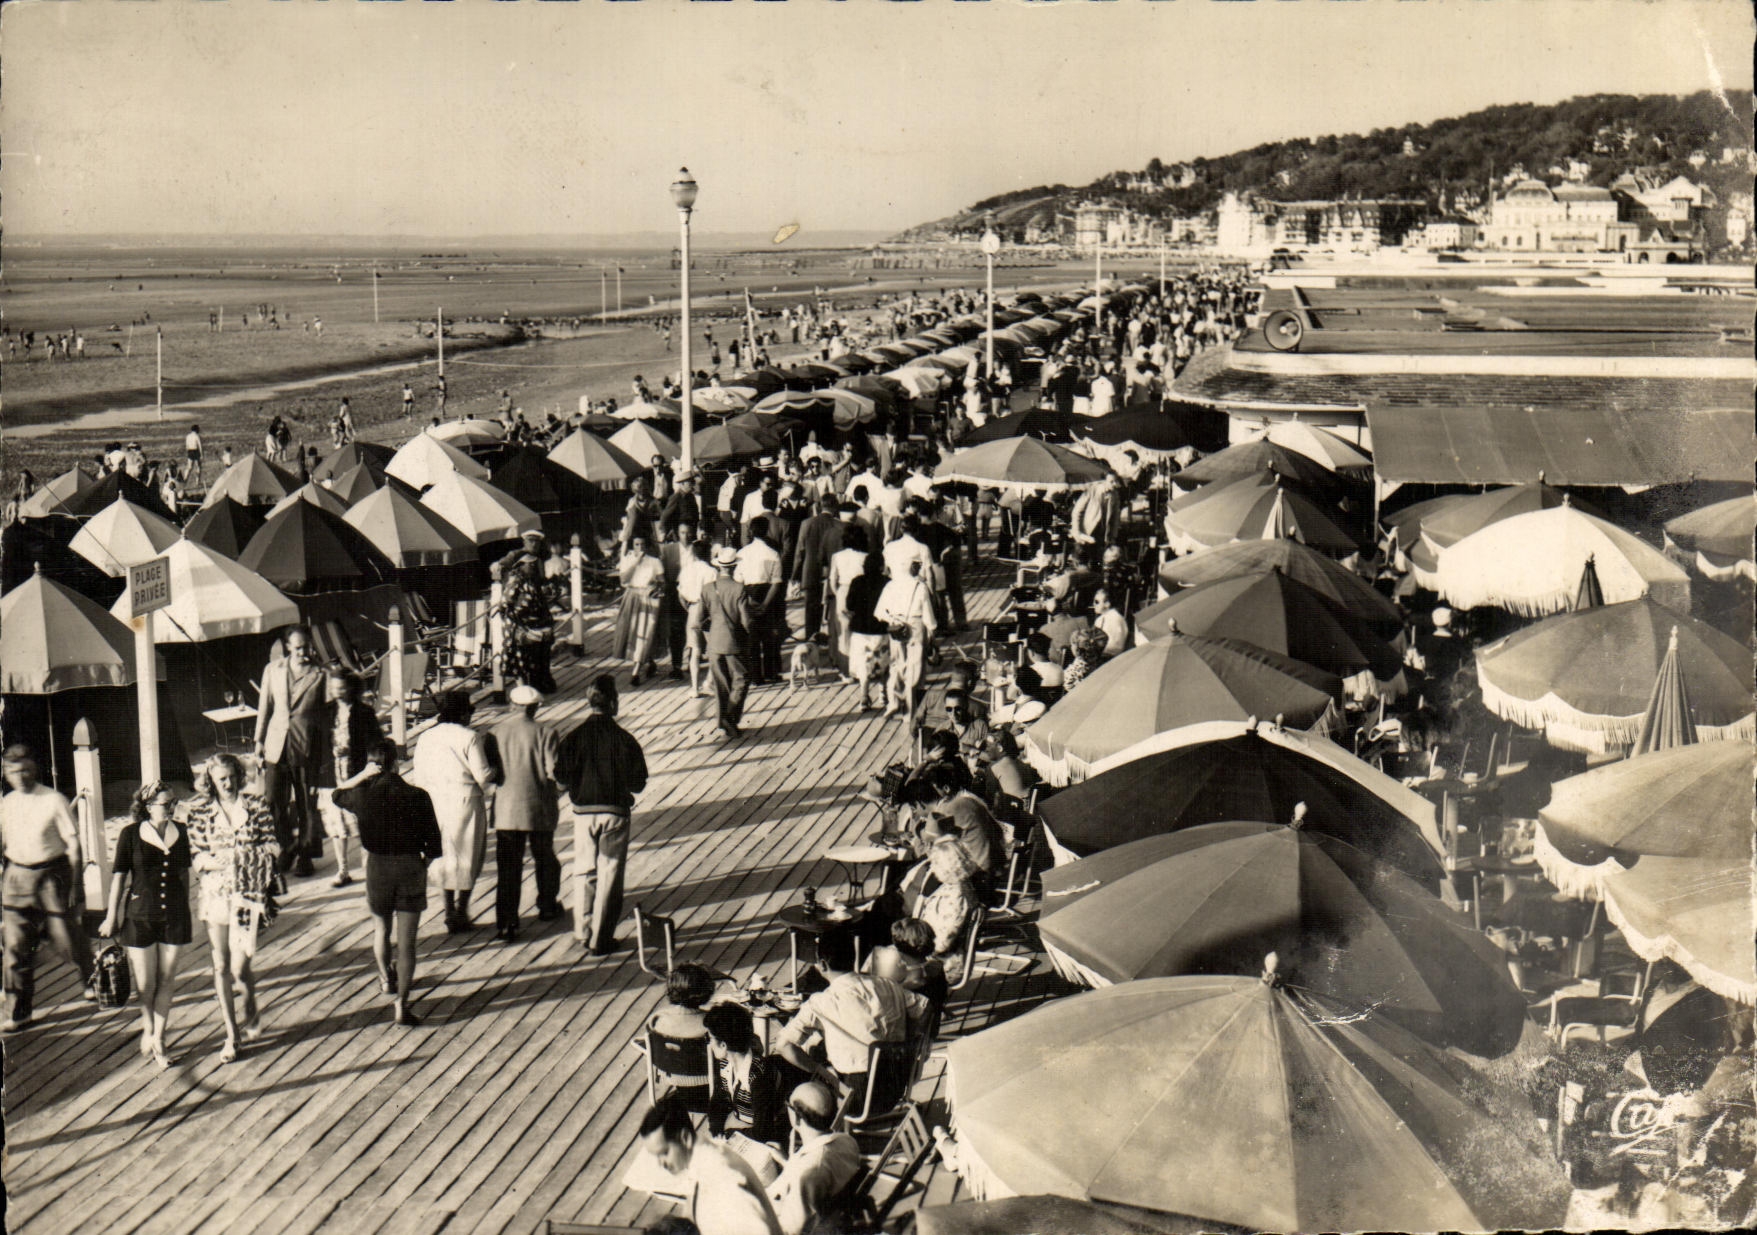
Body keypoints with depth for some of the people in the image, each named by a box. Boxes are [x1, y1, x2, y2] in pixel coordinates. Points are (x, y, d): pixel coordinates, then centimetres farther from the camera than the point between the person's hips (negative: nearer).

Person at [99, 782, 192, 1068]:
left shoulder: (180, 833, 3)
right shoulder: (131, 834, -7)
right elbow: (119, 876, -1)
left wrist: (187, 915, 18)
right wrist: (112, 916, 1)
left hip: (174, 916, 3)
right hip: (140, 916, -3)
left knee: (165, 981, 6)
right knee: (145, 985, 1)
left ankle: (158, 1040, 17)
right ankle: (147, 1028, 29)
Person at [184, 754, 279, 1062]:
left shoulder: (257, 805, 2)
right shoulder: (199, 811, 3)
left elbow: (273, 845, 2)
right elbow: (195, 856, 2)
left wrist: (250, 855, -15)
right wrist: (220, 861, -15)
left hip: (249, 893, -2)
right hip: (215, 894, 2)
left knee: (239, 967, -7)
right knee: (221, 967, 3)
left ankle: (251, 1010, 26)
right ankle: (231, 1035, 15)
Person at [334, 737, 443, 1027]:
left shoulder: (363, 795, -10)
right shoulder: (417, 797, -12)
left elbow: (337, 794, 15)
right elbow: (435, 845, -7)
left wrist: (362, 775, 0)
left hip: (378, 868, 1)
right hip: (411, 868, -1)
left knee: (381, 928, 27)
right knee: (406, 940, 3)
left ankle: (386, 978, 46)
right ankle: (401, 1004, 2)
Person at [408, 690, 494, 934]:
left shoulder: (425, 738, 4)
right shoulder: (469, 737, -11)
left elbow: (418, 777, 5)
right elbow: (482, 775, -12)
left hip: (435, 803, 4)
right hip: (465, 802, -4)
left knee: (445, 858, 15)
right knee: (467, 858, 10)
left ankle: (450, 913, 16)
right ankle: (461, 911, 11)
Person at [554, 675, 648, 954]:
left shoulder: (574, 737, -7)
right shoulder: (624, 739, -10)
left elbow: (561, 781, -7)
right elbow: (638, 784, -5)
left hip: (583, 813, 2)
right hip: (615, 813, -2)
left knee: (584, 871, 19)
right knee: (609, 875, 6)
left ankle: (583, 930, 28)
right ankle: (601, 939, 8)